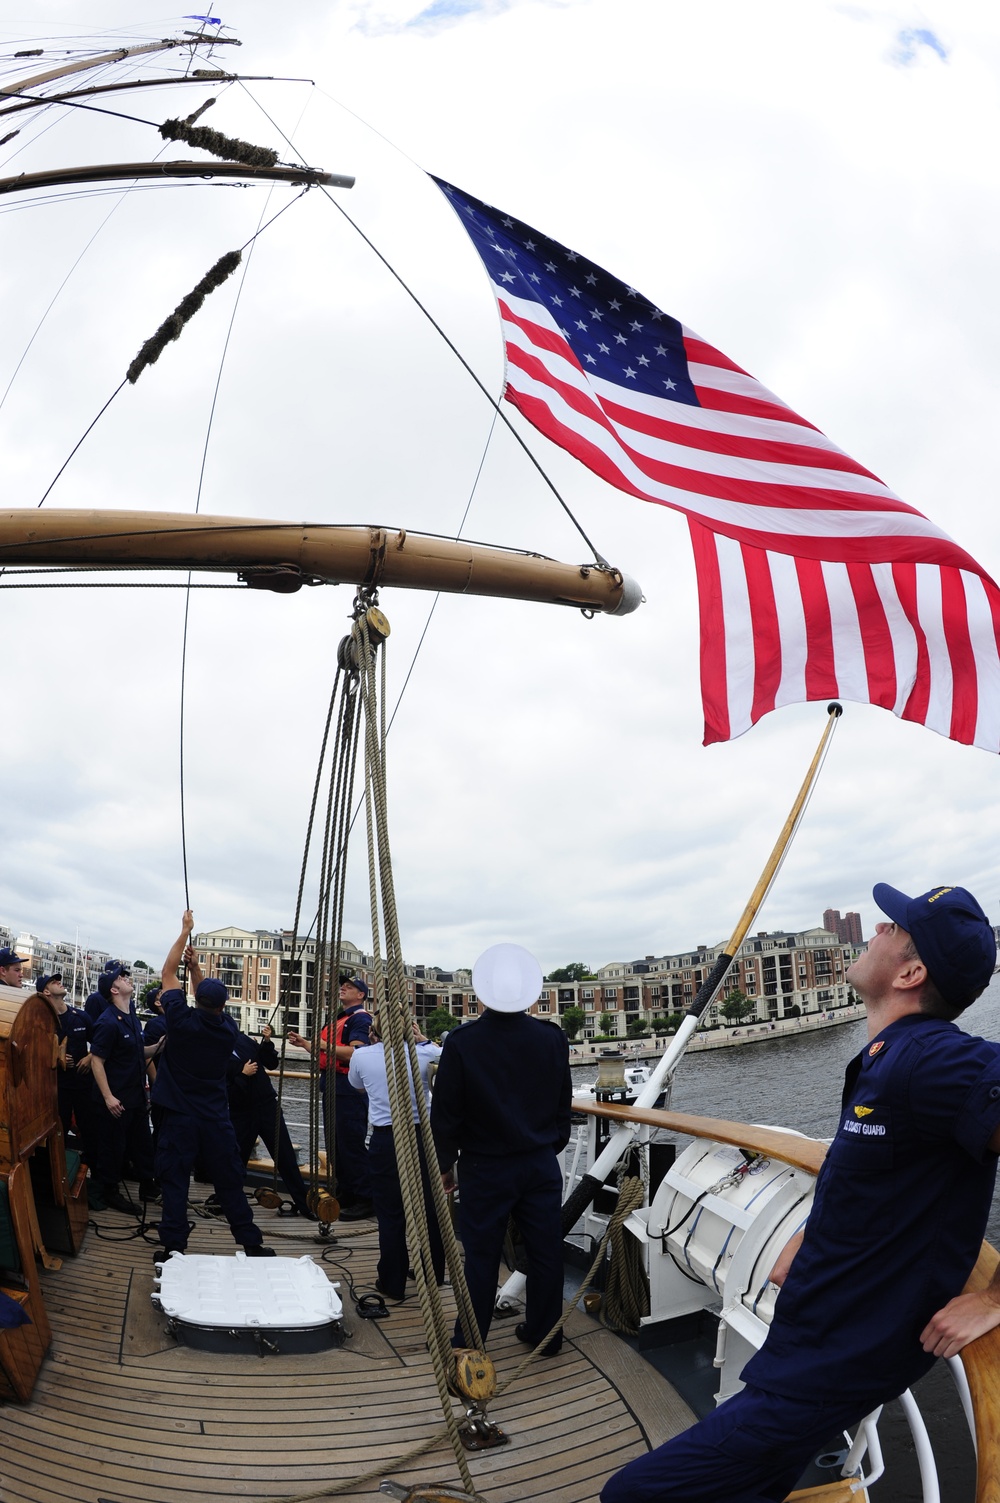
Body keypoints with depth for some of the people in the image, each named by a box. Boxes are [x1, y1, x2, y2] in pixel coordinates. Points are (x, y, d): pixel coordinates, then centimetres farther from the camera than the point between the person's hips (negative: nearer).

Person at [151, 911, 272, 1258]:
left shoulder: (181, 1020, -11)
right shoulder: (228, 1028, -4)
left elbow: (168, 973, 0)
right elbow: (212, 1003, 17)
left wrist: (185, 931, 6)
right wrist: (196, 967, 14)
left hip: (178, 1117, -2)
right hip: (216, 1120, 2)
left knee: (174, 1183, 5)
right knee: (229, 1183, 9)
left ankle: (174, 1247, 6)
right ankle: (251, 1243, 14)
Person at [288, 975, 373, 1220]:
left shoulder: (360, 1018, -10)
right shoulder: (338, 1018, 19)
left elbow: (355, 1053, -24)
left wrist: (324, 1044, -23)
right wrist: (305, 1043, 16)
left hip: (349, 1090, -10)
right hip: (332, 1087, 10)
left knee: (351, 1144, -9)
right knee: (336, 1144, 14)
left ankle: (365, 1200, -4)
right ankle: (345, 1195, 23)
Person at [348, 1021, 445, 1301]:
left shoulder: (361, 1056, -4)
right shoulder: (422, 1052, -6)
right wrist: (422, 1038, 14)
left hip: (385, 1140, -1)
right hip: (422, 1137, 1)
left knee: (390, 1215, 9)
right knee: (430, 1209, 16)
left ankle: (392, 1283, 17)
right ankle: (433, 1275, 30)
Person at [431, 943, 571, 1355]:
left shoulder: (462, 1042, -16)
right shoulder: (552, 1038, -7)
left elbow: (445, 1112, -9)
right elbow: (563, 1105, 4)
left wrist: (445, 1162, 5)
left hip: (485, 1168, -2)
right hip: (541, 1165, 3)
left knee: (481, 1257, 7)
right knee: (545, 1251, 13)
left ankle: (469, 1344, 18)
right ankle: (544, 1334, 26)